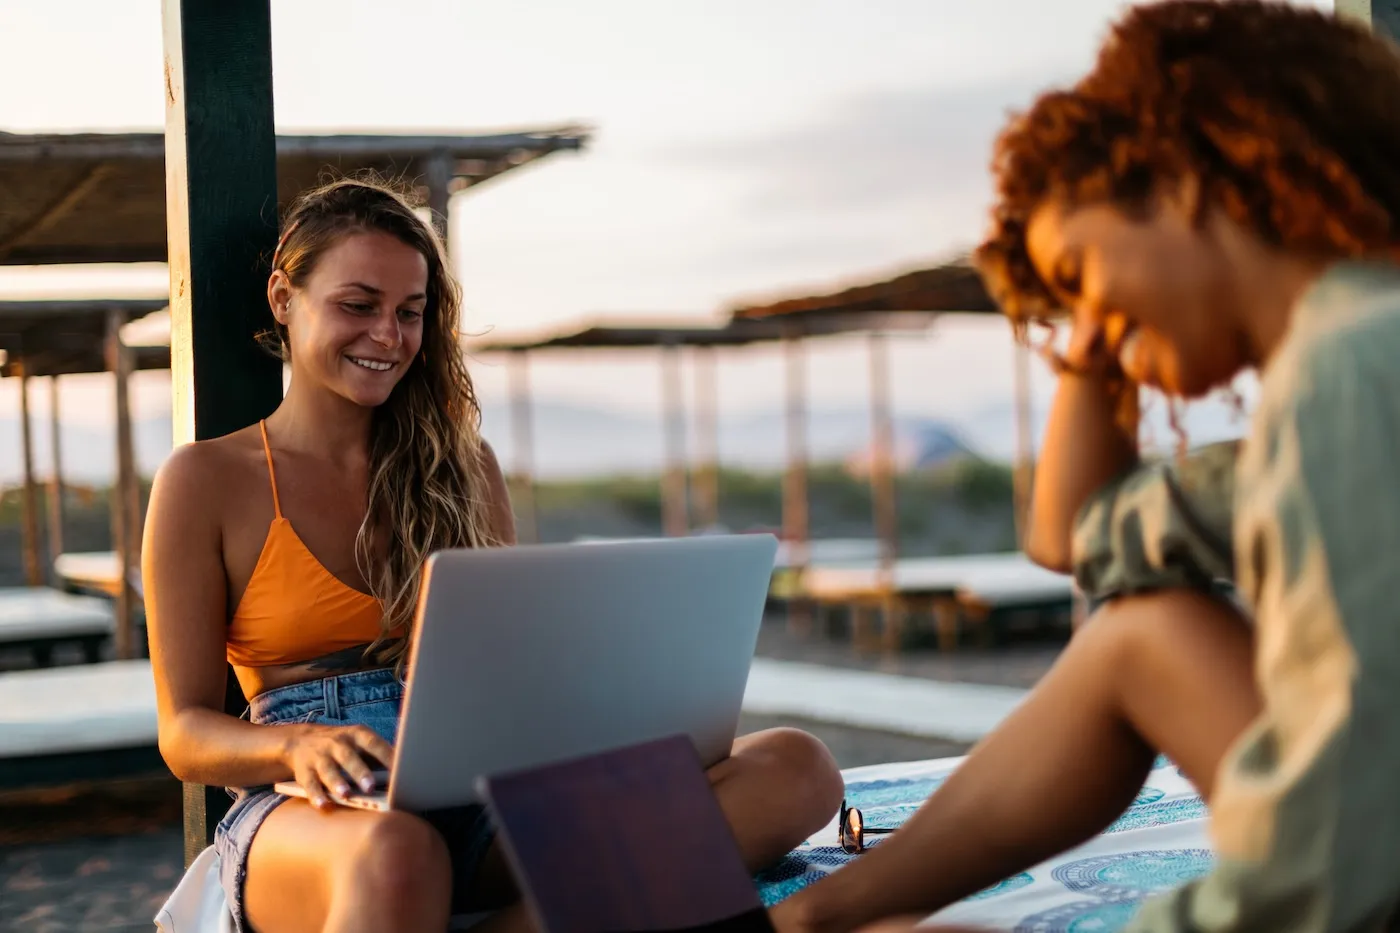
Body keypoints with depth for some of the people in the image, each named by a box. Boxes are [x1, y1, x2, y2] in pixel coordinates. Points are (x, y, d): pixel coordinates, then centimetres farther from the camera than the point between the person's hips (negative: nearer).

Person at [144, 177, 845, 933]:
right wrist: (300, 746, -19)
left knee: (794, 768, -23)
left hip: (477, 802, 5)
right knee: (396, 856, -45)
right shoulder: (206, 480, 7)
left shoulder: (462, 467, 19)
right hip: (310, 816, -4)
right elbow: (184, 733, 4)